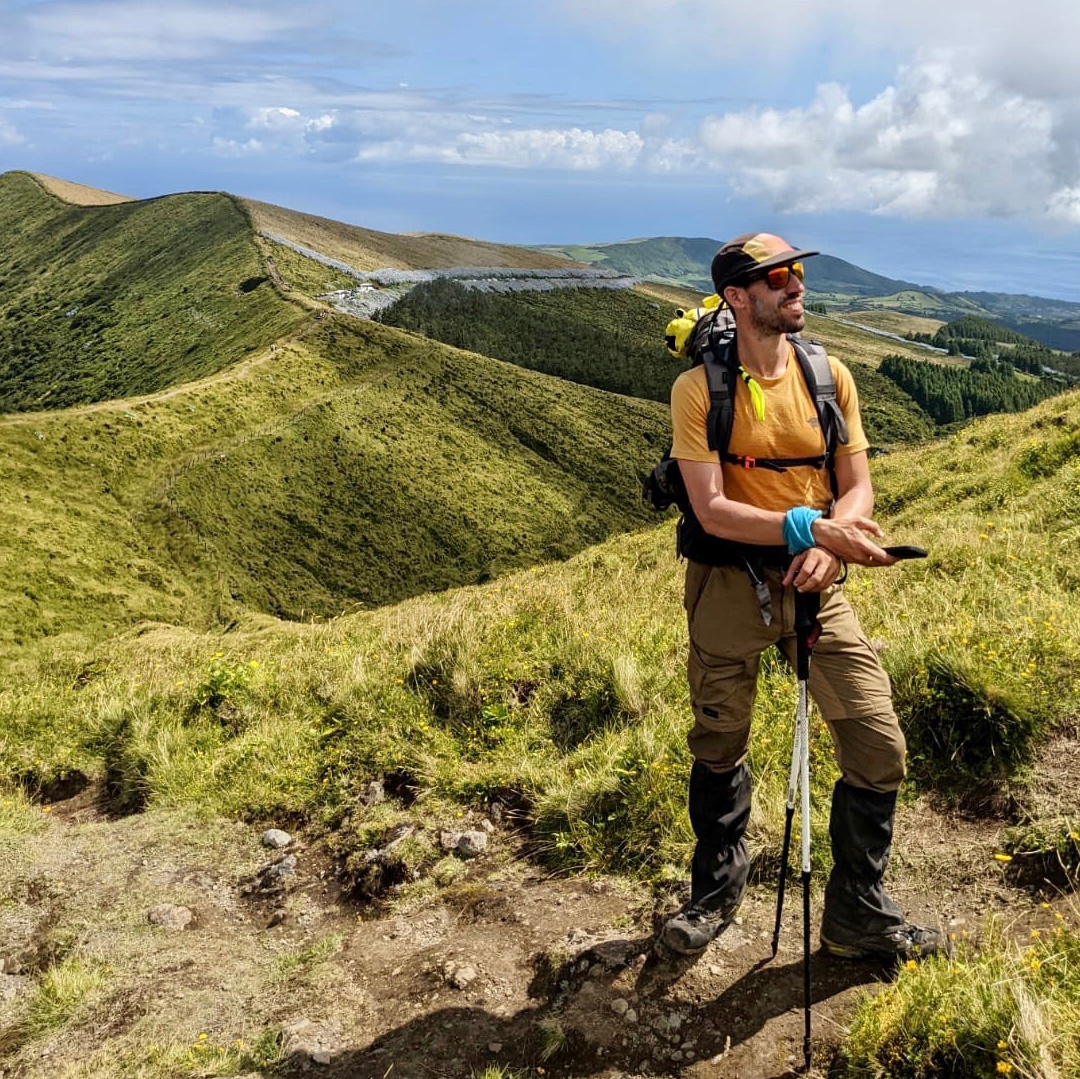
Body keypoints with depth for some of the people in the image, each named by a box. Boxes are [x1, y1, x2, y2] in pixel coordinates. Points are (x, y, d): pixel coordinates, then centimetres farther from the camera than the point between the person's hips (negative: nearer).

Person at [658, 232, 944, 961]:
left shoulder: (830, 376, 1)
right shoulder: (699, 389, -10)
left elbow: (857, 489, 1)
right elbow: (712, 511, -17)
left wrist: (826, 548, -19)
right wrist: (811, 526, -28)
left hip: (814, 581, 3)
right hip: (728, 582, -2)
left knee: (880, 748, -1)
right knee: (719, 747, 14)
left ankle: (858, 918, 21)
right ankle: (717, 888, 40)